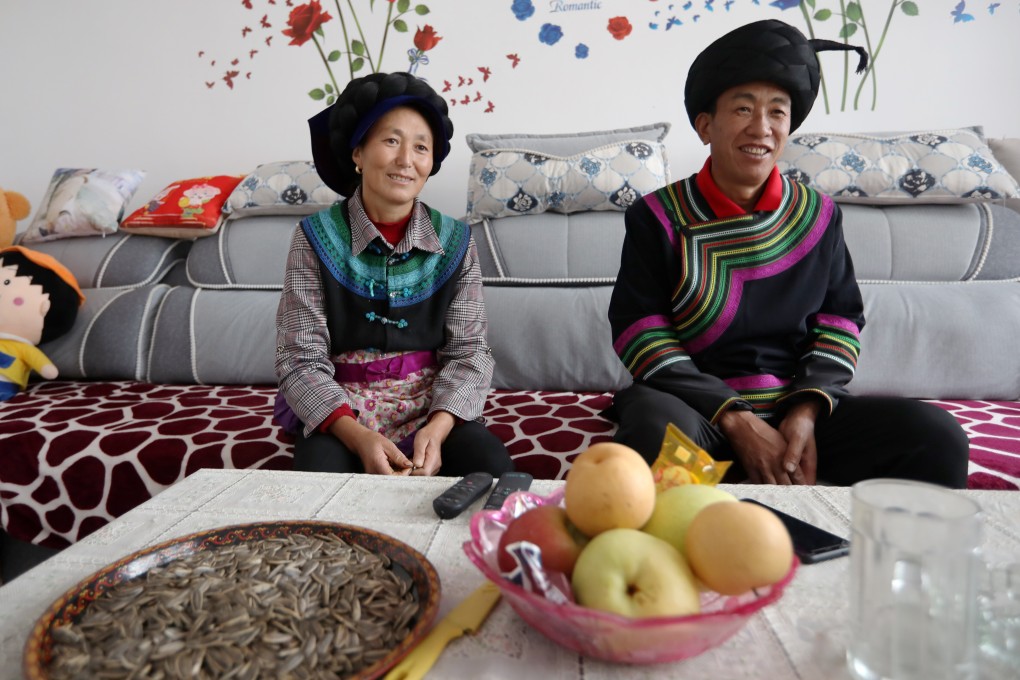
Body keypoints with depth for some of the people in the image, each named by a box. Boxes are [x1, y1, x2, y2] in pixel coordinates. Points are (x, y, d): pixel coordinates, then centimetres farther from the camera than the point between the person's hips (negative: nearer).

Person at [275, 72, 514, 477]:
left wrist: (437, 429, -22)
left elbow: (469, 351, -3)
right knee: (320, 471, -32)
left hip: (433, 409, 2)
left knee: (493, 468, -24)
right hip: (340, 411, -2)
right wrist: (358, 436, -24)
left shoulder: (456, 243, 1)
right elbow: (301, 358, -7)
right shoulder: (316, 238, -3)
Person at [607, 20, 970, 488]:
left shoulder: (818, 215, 9)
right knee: (658, 429, -37)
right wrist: (735, 420, -16)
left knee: (939, 438, -17)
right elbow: (640, 331, -8)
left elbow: (839, 322, 8)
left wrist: (807, 411, -11)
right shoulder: (659, 217, -2)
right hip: (697, 410, -3)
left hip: (800, 410, 4)